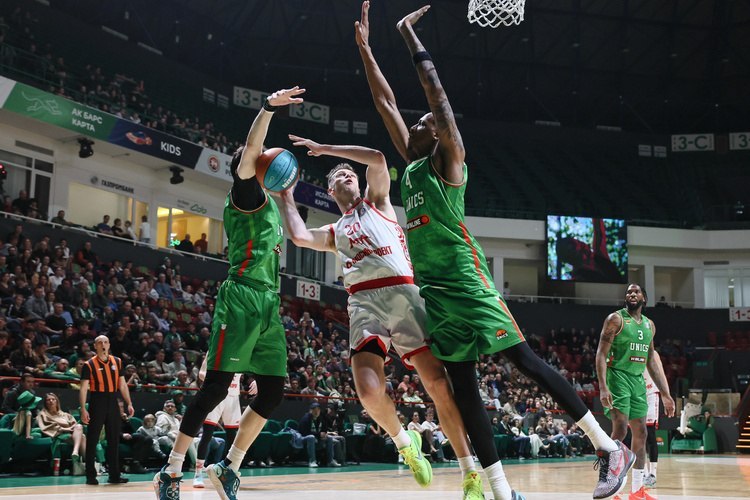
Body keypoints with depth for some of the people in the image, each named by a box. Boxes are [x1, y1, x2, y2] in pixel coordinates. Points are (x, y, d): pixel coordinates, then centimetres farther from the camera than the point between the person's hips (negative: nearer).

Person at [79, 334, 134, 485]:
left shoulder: (117, 362, 8)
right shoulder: (89, 364, -5)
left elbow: (122, 384, 13)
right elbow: (84, 388, -8)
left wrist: (129, 403, 6)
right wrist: (83, 409, -16)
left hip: (112, 402, 4)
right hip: (97, 402, -4)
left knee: (114, 440, 8)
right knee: (92, 440, -1)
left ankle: (114, 475, 14)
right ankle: (91, 476, 5)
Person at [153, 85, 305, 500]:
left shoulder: (269, 204, 22)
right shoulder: (245, 193, -1)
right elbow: (250, 151, -19)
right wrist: (269, 107, -25)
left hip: (268, 305, 9)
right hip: (242, 299, -9)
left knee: (273, 391, 2)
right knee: (216, 387, -10)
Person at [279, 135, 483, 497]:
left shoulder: (376, 202, 22)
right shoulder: (333, 233, 29)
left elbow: (377, 159, 4)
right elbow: (299, 237, 7)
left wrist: (324, 148, 9)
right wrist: (286, 197, 20)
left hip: (402, 294, -2)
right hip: (364, 304, 2)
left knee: (439, 385, -12)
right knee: (369, 390, -21)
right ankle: (404, 441, 11)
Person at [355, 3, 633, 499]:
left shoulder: (448, 160, 3)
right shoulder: (412, 167, 20)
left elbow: (437, 93, -7)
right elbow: (386, 103, 21)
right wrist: (365, 46, 18)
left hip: (466, 280, -8)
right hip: (433, 288, 8)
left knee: (525, 360, -10)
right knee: (462, 384, 2)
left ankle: (610, 448, -4)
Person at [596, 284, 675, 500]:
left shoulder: (649, 325, 14)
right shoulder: (616, 319, -7)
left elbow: (651, 361, 19)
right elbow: (601, 354, -12)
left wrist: (664, 393, 15)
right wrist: (603, 387, -24)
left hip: (638, 380, 7)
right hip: (618, 377, -7)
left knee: (640, 433, 7)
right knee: (620, 429, -18)